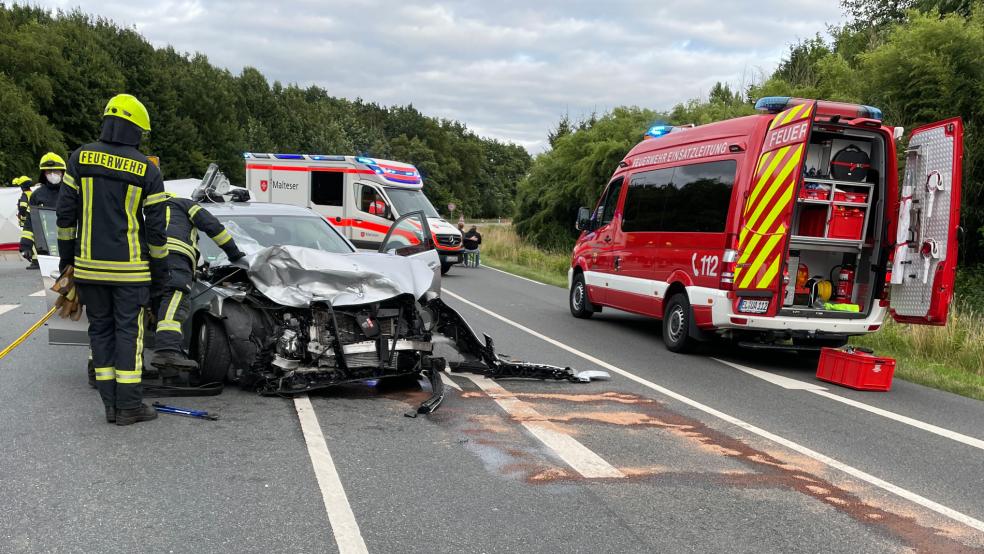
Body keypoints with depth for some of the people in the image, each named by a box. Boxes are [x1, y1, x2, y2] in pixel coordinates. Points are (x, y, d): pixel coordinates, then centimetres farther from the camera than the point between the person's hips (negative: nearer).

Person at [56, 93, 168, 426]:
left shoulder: (80, 158, 1)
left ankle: (111, 404, 12)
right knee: (129, 332, 2)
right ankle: (129, 406, 4)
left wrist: (66, 255, 12)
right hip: (130, 267, -3)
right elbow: (156, 226, -2)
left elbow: (66, 212, 2)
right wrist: (158, 267, 9)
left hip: (89, 264, 3)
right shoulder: (147, 170, -4)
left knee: (100, 329, 11)